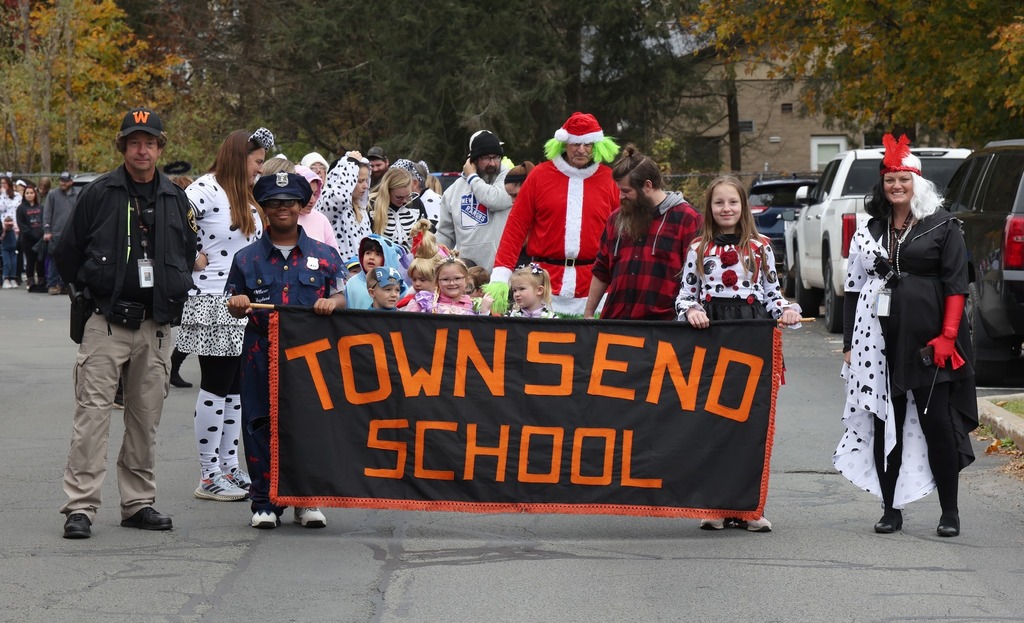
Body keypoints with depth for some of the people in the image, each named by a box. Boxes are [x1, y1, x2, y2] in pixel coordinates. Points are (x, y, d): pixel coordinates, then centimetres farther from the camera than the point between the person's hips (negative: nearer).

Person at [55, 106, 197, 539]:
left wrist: (173, 294, 13)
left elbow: (188, 254, 24)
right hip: (106, 322, -4)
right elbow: (67, 253, 5)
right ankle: (80, 506, -11)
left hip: (156, 325, 4)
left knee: (146, 417, 8)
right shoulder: (100, 193, -1)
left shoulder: (176, 200, 11)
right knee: (93, 412, -11)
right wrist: (91, 291, 5)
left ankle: (139, 503, 17)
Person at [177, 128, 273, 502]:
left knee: (236, 389, 11)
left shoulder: (248, 198, 16)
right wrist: (195, 258, -16)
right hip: (213, 306, -9)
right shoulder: (206, 189, -13)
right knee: (216, 387, -5)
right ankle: (208, 477, -1)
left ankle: (229, 468, 19)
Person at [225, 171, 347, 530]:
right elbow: (234, 308, 15)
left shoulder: (324, 256, 10)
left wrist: (332, 302, -12)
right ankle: (264, 502, 6)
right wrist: (237, 305, -8)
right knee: (261, 426, -1)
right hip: (261, 355, 0)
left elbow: (340, 298, 11)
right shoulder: (247, 259, 11)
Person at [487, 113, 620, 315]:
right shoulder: (540, 175, 6)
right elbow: (516, 226, 5)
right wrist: (501, 275, -4)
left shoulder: (610, 180, 7)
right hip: (544, 285, 0)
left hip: (593, 289, 0)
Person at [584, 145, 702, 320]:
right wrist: (588, 313, 19)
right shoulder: (617, 219, 16)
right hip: (615, 322, 5)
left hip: (664, 322, -5)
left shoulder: (686, 218, -1)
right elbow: (601, 271, 21)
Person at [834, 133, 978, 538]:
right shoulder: (870, 232, 13)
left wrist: (948, 335, -11)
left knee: (938, 423, -3)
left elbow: (956, 286, -2)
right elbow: (854, 288, 14)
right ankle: (891, 509, 13)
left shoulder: (942, 227, 2)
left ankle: (950, 512, 4)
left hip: (927, 341, -4)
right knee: (884, 425, 5)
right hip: (880, 342, 4)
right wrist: (849, 343, 9)